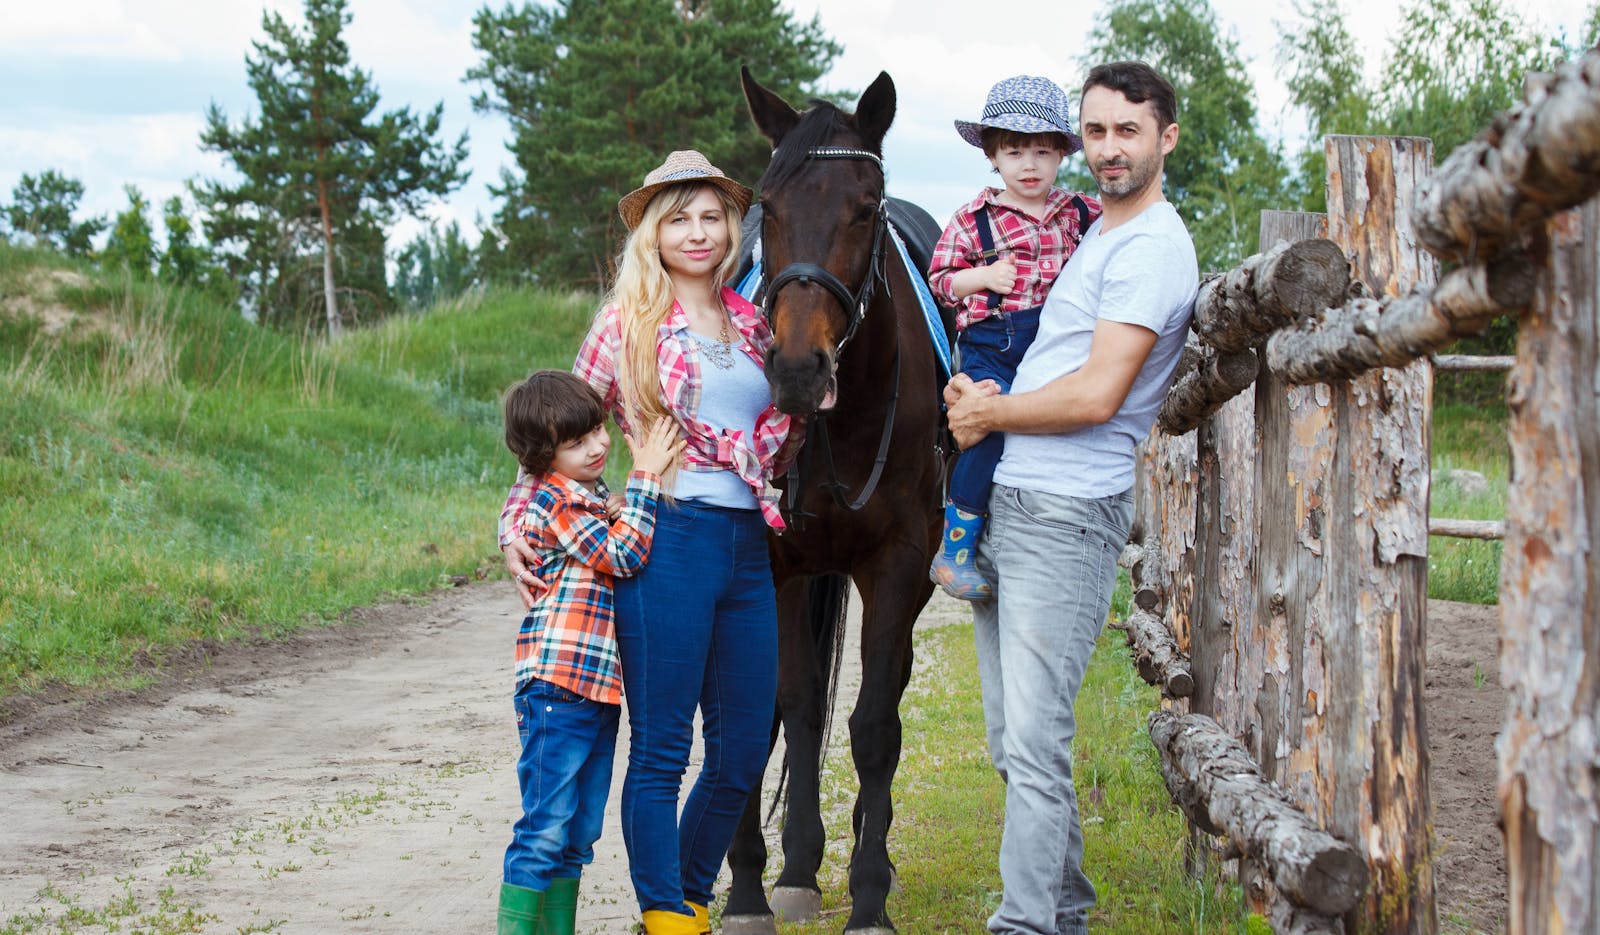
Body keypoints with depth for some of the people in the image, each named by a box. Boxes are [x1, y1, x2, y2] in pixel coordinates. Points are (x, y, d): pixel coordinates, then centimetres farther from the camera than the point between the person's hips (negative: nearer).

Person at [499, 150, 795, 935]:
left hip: (747, 546, 5)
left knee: (743, 754, 10)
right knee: (661, 751, -1)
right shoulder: (630, 323, 1)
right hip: (669, 540, -5)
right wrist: (518, 524, -7)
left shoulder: (753, 325, 13)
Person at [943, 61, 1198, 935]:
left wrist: (986, 414, -6)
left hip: (1064, 515, -10)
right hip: (1004, 503, 10)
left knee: (1034, 743, -11)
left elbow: (1096, 396, -19)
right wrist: (970, 392, 6)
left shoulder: (1153, 249, -11)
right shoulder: (1095, 233, 19)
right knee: (1011, 740, 13)